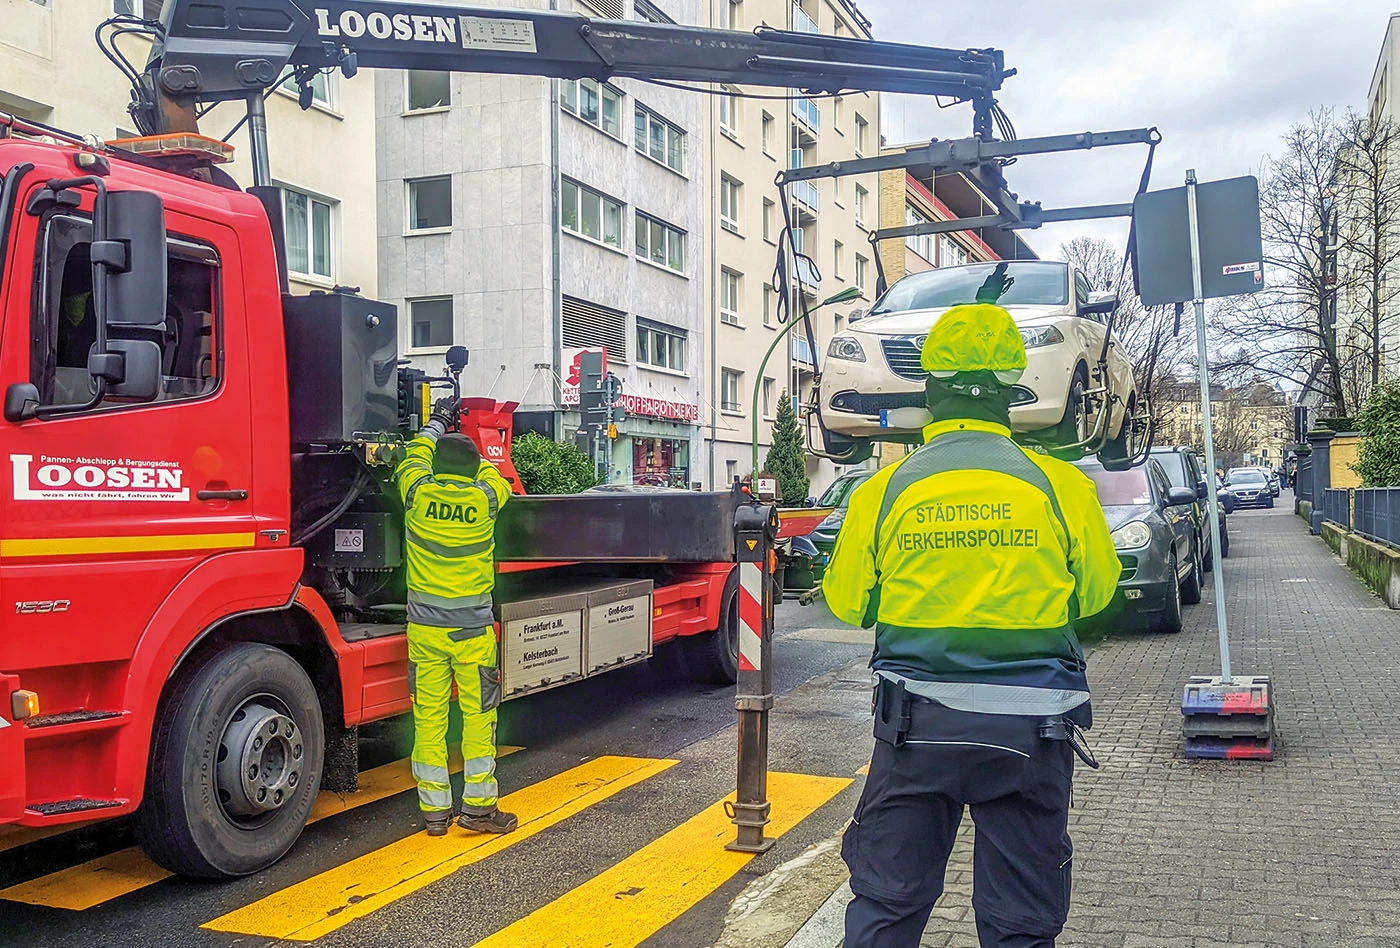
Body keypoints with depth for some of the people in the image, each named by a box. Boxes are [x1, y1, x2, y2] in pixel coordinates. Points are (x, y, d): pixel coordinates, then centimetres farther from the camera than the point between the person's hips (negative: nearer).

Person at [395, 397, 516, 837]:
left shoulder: (418, 492, -3)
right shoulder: (483, 499, -5)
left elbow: (413, 459, 19)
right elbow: (494, 476, 19)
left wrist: (438, 423, 34)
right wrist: (466, 449, 33)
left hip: (423, 627, 2)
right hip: (472, 628, -2)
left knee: (428, 718, 7)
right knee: (478, 716, 6)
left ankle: (434, 810, 13)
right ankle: (478, 807, 10)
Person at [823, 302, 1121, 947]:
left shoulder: (884, 491, -2)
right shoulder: (1061, 486, -3)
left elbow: (846, 602, 7)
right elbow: (1096, 592, 11)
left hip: (915, 723, 0)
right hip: (1029, 727, 0)